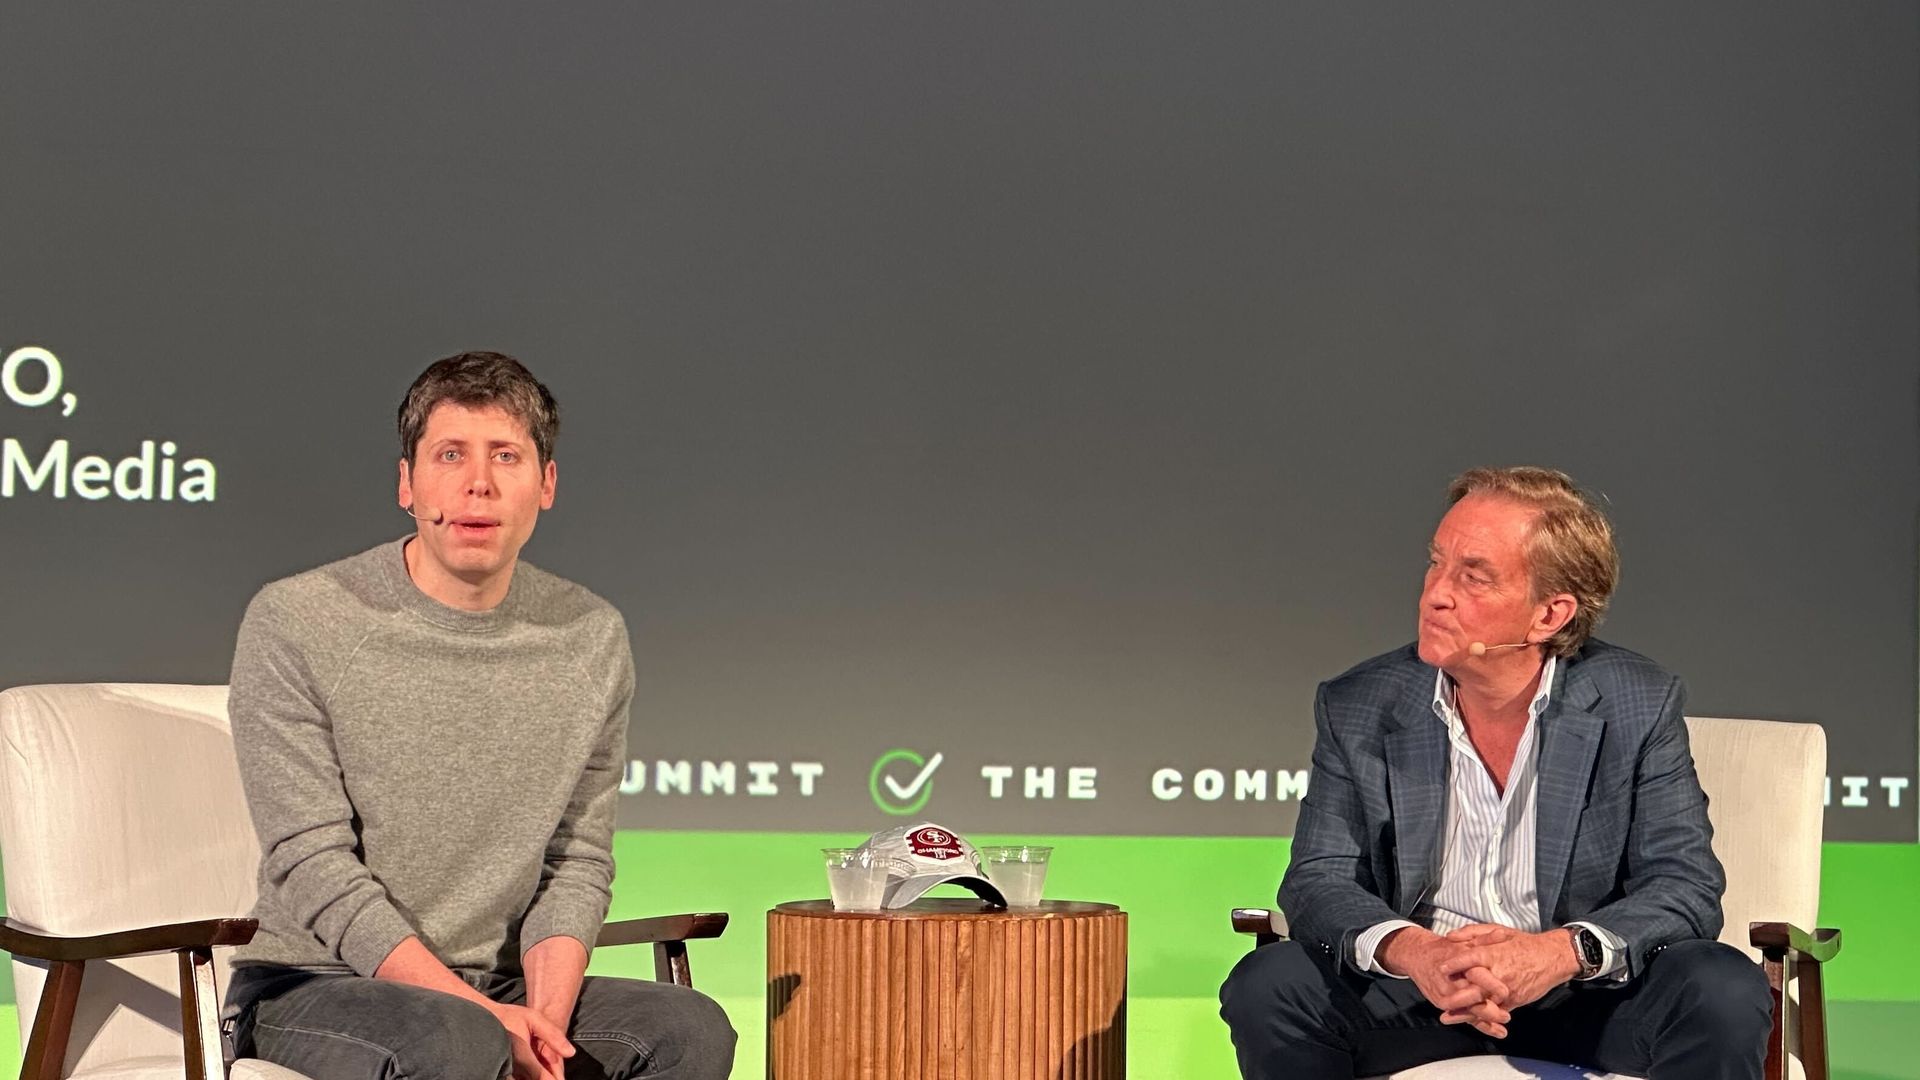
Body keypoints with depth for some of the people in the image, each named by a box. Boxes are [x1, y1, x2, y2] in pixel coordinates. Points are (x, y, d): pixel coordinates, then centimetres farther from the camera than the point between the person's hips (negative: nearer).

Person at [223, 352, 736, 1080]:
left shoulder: (592, 639, 4)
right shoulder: (293, 624, -10)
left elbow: (577, 862, 5)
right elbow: (313, 867, -14)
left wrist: (544, 1018, -14)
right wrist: (486, 1016, -21)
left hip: (498, 993, 5)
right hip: (310, 987, -5)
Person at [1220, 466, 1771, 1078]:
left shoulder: (1640, 706, -7)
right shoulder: (1357, 708, -2)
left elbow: (1688, 885, -9)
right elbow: (1318, 880, -4)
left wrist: (1562, 953, -30)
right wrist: (1410, 951, -28)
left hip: (1586, 993, -1)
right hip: (1413, 987, 1)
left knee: (1725, 994, -29)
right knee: (1266, 987, -24)